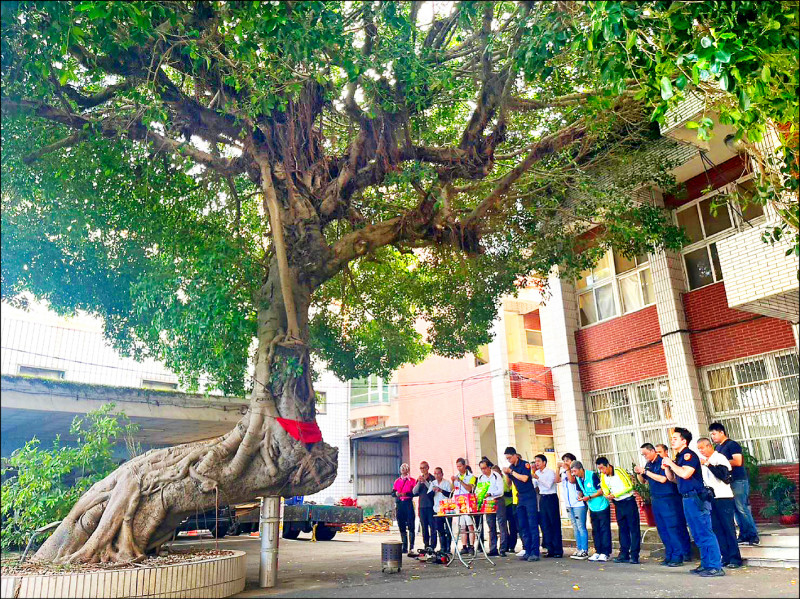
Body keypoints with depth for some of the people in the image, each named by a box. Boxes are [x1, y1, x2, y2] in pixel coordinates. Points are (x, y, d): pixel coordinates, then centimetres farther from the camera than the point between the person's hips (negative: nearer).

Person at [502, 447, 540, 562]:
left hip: (529, 497, -7)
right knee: (522, 526, 7)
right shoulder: (511, 467, 11)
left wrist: (511, 471, -15)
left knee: (532, 524, -7)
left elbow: (524, 478, -21)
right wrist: (507, 474, -3)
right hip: (520, 498, 7)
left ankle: (535, 552, -6)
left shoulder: (525, 464, -7)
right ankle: (528, 551, 12)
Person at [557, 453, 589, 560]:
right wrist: (558, 468, -3)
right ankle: (579, 549, 18)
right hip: (569, 504, 7)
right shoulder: (564, 472, 15)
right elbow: (557, 480, 2)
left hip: (578, 503, -7)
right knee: (575, 528, 12)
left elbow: (572, 480, -20)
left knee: (581, 527, -6)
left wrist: (567, 469, -17)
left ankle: (584, 551, -3)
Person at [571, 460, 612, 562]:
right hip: (592, 508, 7)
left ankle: (605, 553, 2)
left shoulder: (592, 475, -20)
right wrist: (580, 495, -7)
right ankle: (598, 552, 17)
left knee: (604, 529, -2)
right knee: (595, 530, 10)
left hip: (602, 507, -7)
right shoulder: (578, 478, 1)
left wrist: (589, 497, -22)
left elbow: (602, 490, -19)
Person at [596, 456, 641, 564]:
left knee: (633, 529, -4)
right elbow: (605, 487, 18)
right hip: (618, 504, 7)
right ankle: (624, 554, 13)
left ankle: (634, 555, -3)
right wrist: (608, 495, -4)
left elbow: (629, 486, -17)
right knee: (622, 529, 9)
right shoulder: (603, 476, 2)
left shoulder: (619, 471, -17)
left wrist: (615, 495, -19)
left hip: (628, 502, -6)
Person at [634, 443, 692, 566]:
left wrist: (646, 471, -18)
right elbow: (642, 481, 18)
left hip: (668, 499, -8)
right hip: (656, 500, 8)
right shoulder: (648, 464, 12)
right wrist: (639, 473, -2)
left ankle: (678, 557, 0)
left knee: (673, 528, -6)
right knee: (662, 530, 10)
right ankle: (669, 555, 18)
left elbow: (663, 479, -22)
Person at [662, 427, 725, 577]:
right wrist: (666, 467, 2)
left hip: (697, 498, -10)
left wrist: (671, 463, -15)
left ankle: (716, 567, -3)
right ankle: (706, 564, 22)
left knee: (705, 533, -7)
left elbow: (685, 474, -26)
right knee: (698, 535, 15)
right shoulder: (679, 457, 16)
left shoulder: (689, 455, -12)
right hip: (687, 498, 10)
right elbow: (672, 478, 19)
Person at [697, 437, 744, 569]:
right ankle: (725, 557, 11)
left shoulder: (719, 458, -7)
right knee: (717, 529, 6)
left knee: (729, 528, -4)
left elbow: (723, 475, -22)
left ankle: (735, 558, 1)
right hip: (710, 498, 7)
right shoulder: (702, 460, 15)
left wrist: (708, 464, -23)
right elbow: (701, 478, 22)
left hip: (723, 498, -7)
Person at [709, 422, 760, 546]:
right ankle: (744, 535, 13)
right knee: (736, 509, 8)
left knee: (742, 508, -7)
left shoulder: (732, 444, -9)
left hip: (738, 481, -8)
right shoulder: (718, 447, 16)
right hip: (726, 481, 8)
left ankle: (753, 536, 1)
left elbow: (737, 462, -19)